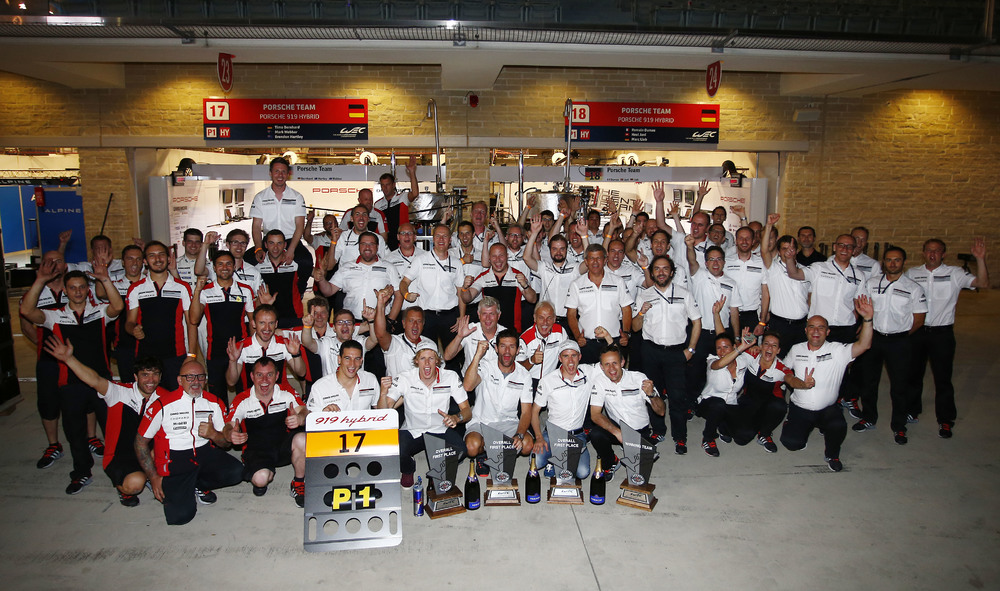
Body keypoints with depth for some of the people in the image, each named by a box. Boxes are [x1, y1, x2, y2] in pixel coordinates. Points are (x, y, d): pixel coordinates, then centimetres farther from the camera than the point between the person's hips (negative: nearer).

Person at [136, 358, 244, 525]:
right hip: (175, 458, -3)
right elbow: (141, 441, 1)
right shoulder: (162, 405, -7)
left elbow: (226, 442, 9)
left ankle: (198, 485, 7)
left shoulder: (214, 403, 4)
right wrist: (153, 477, -2)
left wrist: (213, 434, -16)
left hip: (205, 453, 4)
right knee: (181, 515, -21)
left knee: (236, 472, -24)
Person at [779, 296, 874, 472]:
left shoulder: (837, 351, -5)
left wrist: (867, 319, -33)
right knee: (792, 443, -15)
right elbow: (785, 373, 6)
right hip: (800, 408, 1)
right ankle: (794, 426, 22)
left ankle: (832, 454, 2)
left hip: (828, 409, -1)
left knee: (839, 427, -32)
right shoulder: (796, 349, 4)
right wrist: (801, 384, -14)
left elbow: (863, 345, -19)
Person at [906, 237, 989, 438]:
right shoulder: (912, 274, 4)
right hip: (916, 331, 3)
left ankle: (945, 420, 16)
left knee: (943, 378, 3)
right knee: (913, 374, 14)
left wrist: (980, 258, -25)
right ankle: (912, 411, 31)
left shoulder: (954, 274, -2)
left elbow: (983, 283, -14)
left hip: (942, 333, -2)